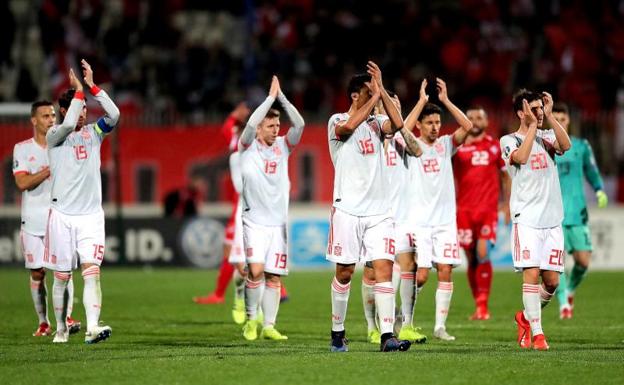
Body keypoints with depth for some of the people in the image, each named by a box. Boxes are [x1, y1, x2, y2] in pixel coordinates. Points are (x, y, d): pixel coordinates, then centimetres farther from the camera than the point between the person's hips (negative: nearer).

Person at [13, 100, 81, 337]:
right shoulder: (23, 149, 3)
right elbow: (22, 183, -9)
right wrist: (50, 170, -17)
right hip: (33, 219, 0)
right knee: (37, 273, 2)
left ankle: (66, 318, -12)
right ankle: (43, 323, 9)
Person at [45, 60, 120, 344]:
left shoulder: (94, 133, 7)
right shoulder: (54, 136, -1)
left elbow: (114, 115, -11)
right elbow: (68, 125, -24)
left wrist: (92, 86, -15)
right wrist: (79, 90, -19)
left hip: (91, 215, 1)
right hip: (62, 215, -1)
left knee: (92, 270, -14)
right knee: (62, 276, 6)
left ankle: (92, 327, -25)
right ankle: (61, 328, 21)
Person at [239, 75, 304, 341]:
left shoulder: (282, 146, 10)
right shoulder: (248, 147, 0)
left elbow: (299, 124, -3)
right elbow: (251, 123, -18)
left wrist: (281, 97, -8)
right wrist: (271, 97, -15)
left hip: (278, 222, 4)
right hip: (254, 221, -4)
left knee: (274, 276, 2)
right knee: (256, 270, -17)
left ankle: (269, 326, 7)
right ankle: (251, 319, -1)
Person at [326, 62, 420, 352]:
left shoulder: (376, 123, 12)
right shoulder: (337, 122, 1)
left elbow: (397, 124, -9)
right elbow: (348, 127, -23)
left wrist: (382, 89, -10)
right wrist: (374, 96, -15)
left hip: (379, 211, 3)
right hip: (348, 209, -3)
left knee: (384, 268, -8)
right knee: (344, 272, 3)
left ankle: (387, 336, -15)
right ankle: (337, 333, 18)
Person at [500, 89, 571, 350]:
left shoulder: (545, 140, 15)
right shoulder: (509, 141, 3)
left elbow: (565, 145, -6)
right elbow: (520, 157, -19)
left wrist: (550, 116, -6)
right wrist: (532, 126, -15)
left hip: (552, 219, 5)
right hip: (527, 218, -5)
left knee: (551, 280, 3)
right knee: (531, 274, -13)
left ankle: (527, 317, 26)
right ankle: (537, 333, -9)